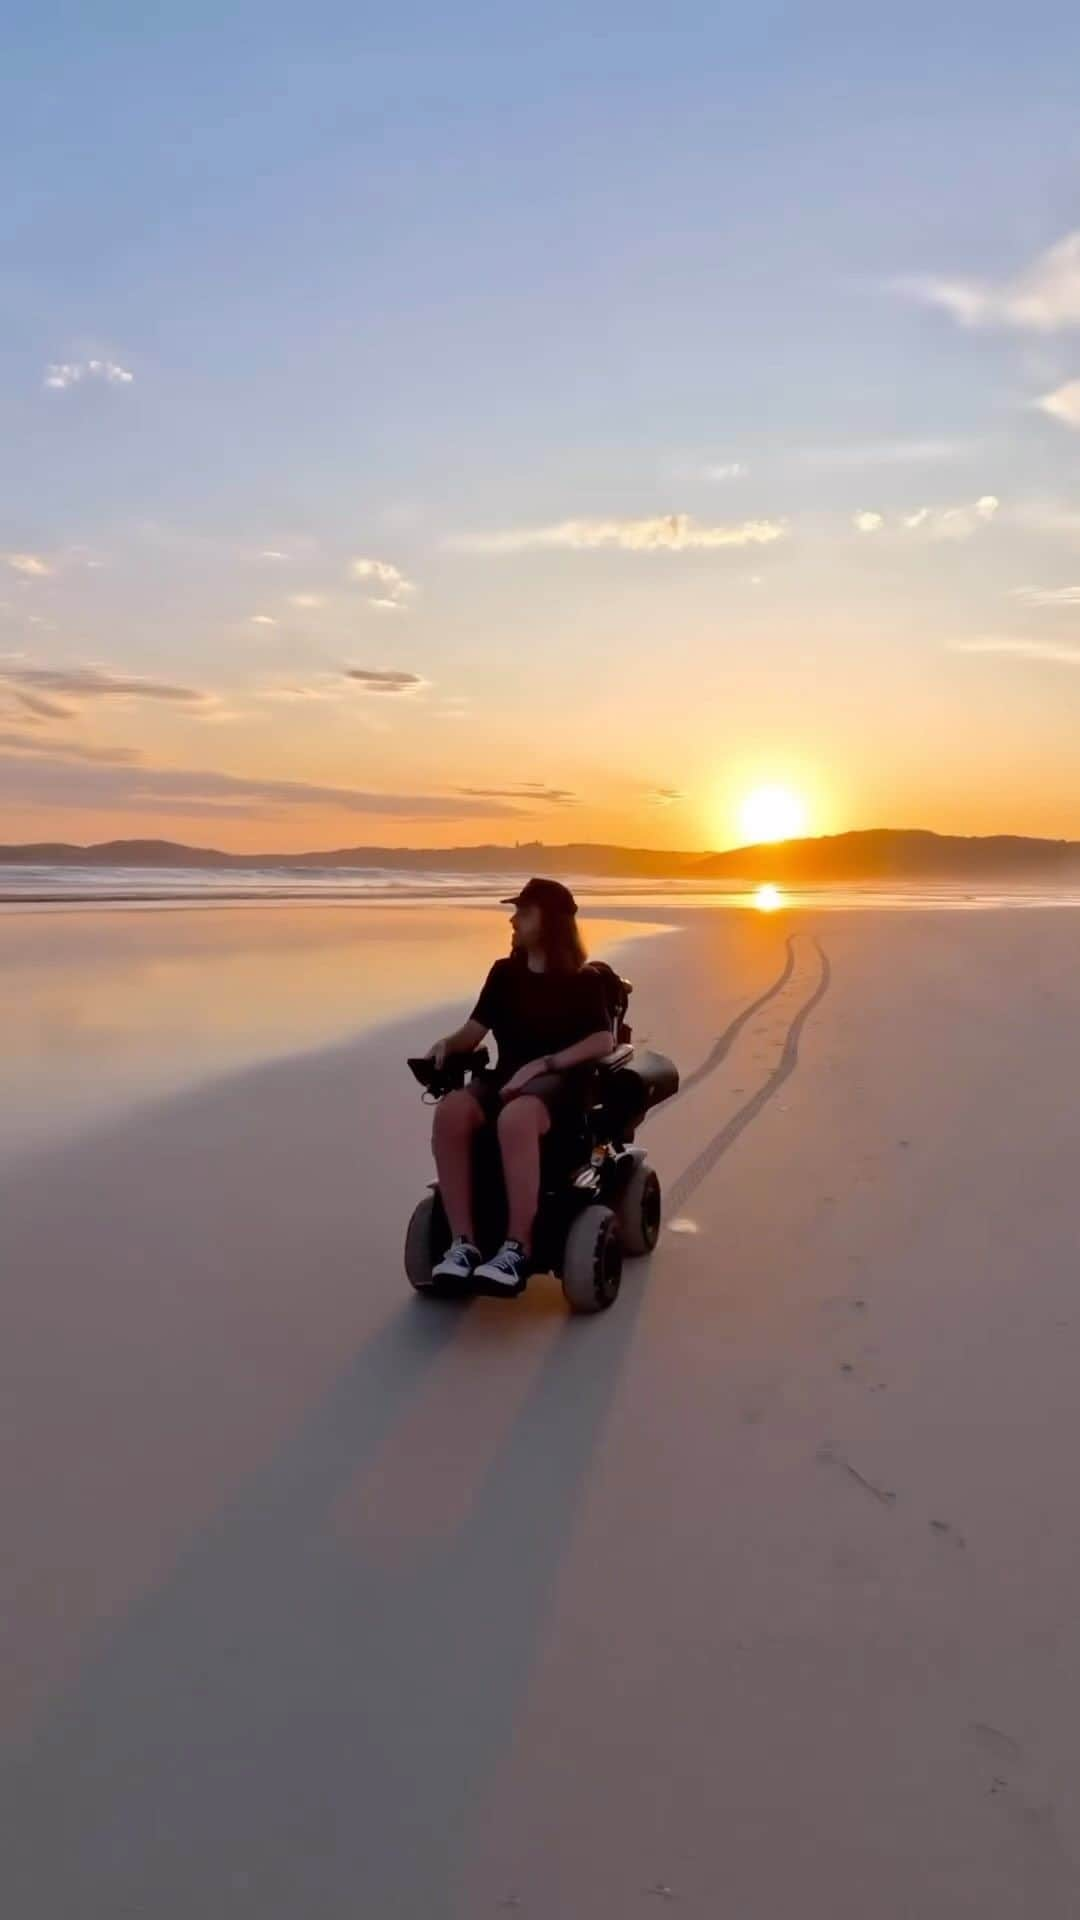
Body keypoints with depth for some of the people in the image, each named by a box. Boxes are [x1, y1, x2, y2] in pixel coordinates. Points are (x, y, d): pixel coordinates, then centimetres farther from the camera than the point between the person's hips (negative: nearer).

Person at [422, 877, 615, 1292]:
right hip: (506, 1076, 4)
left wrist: (540, 1065, -20)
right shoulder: (504, 973, 17)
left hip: (559, 1079, -4)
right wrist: (446, 1044, -12)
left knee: (515, 1118, -41)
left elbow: (602, 1041, -9)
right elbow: (474, 1030, 12)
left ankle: (517, 1248, -34)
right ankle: (463, 1243, -28)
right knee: (450, 1111, -31)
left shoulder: (582, 980, 3)